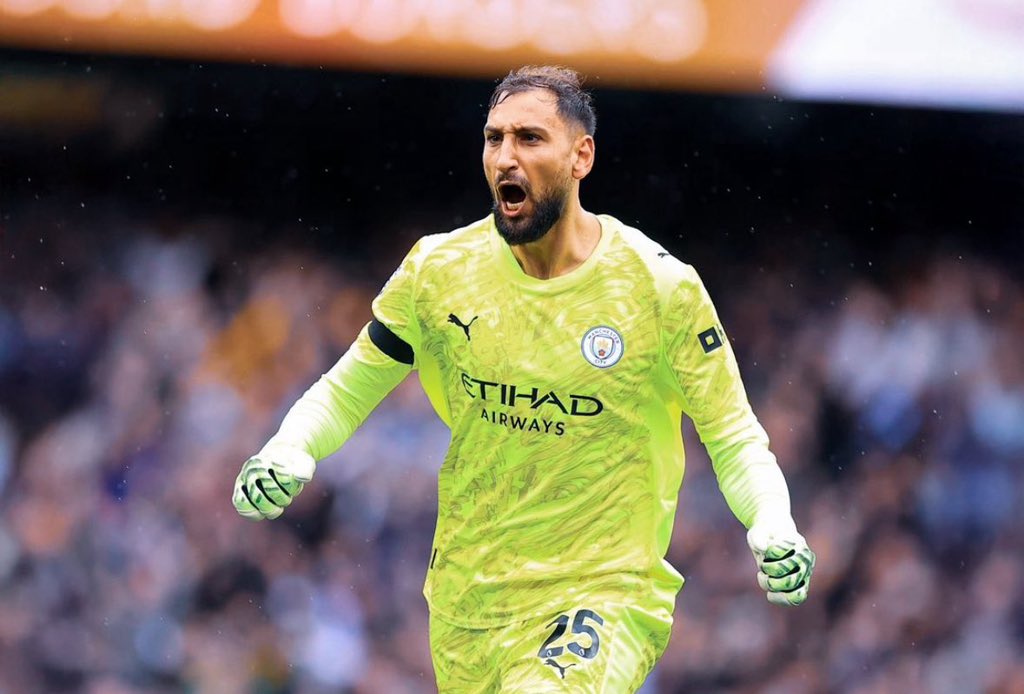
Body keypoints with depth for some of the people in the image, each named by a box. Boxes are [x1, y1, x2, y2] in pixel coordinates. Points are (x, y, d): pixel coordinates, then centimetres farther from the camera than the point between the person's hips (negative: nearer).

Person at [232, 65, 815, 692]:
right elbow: (348, 391, 10)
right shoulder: (439, 270, -2)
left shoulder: (661, 287, -10)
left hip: (607, 595, -4)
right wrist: (285, 454, -10)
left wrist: (773, 528, -20)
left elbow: (733, 437, -2)